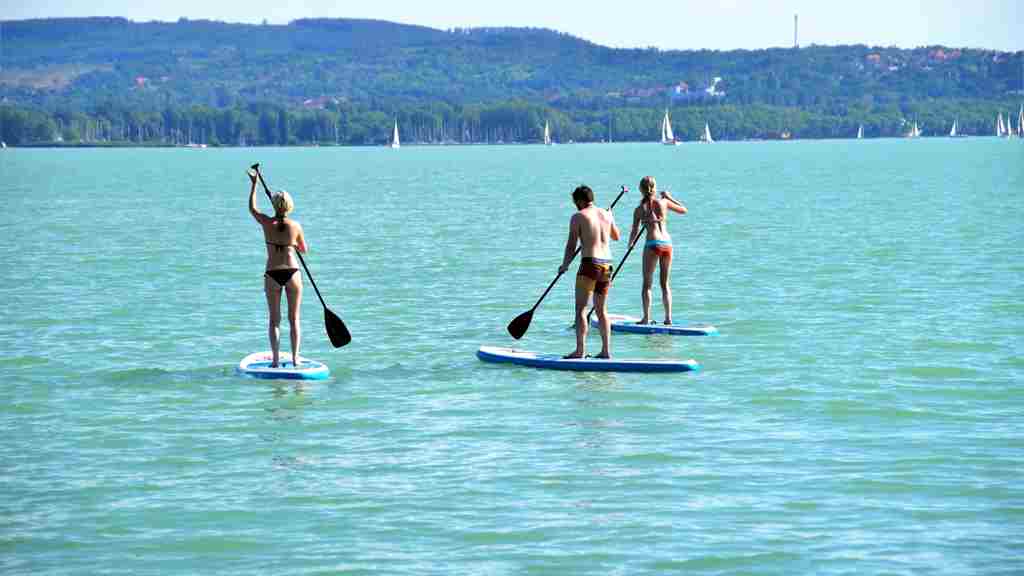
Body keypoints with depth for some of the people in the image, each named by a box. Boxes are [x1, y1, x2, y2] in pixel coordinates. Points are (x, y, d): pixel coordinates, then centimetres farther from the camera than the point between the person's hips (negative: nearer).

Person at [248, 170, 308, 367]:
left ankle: (276, 360, 1)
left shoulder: (267, 223, -5)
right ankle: (295, 359, 2)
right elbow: (304, 250, 10)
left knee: (274, 319, 7)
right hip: (292, 273, 0)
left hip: (272, 275, 0)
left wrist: (254, 184, 22)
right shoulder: (296, 226, -3)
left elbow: (252, 208, 15)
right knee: (294, 319, 7)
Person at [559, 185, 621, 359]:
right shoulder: (606, 214, 12)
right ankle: (606, 350, 10)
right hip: (607, 264, 6)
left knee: (581, 308, -3)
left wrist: (564, 265, 10)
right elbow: (616, 236, 28)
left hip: (590, 263, -6)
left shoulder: (578, 217, -3)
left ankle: (580, 350, -10)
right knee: (602, 309, 13)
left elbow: (571, 245, -3)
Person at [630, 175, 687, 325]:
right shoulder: (664, 202, 6)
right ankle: (668, 317, 9)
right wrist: (669, 197, 28)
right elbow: (683, 210, 19)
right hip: (667, 243, 3)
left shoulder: (639, 209, 2)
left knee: (647, 283, 4)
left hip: (652, 244, -3)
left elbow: (634, 231, 4)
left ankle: (646, 318, -3)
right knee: (665, 283, 12)